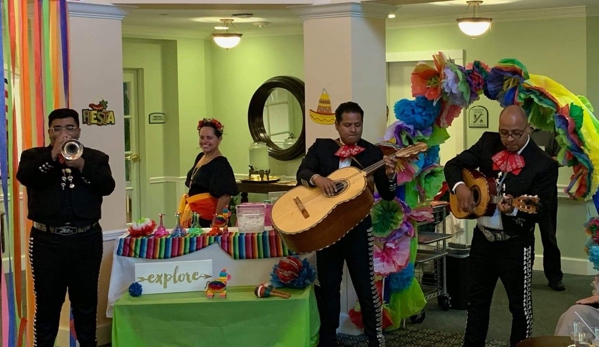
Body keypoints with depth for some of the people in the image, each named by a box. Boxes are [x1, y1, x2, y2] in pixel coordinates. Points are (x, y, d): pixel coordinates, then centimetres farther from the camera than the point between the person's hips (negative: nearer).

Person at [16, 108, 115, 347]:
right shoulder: (34, 156, 6)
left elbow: (108, 186, -9)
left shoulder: (96, 157, 8)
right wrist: (53, 156, -23)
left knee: (86, 302, 11)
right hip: (47, 240, -1)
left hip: (86, 239, 1)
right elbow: (23, 177, -14)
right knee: (47, 303, 4)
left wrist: (81, 165, -22)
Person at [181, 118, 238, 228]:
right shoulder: (200, 157, 10)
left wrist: (215, 221, -23)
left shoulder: (221, 163, -15)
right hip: (193, 216, 8)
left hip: (207, 219, -8)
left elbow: (225, 195, -23)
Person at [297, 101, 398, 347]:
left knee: (366, 286, 0)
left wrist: (389, 175, -23)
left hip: (358, 227, -2)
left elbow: (387, 195, -2)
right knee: (328, 286, 13)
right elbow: (302, 173, -7)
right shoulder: (321, 147, 6)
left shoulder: (372, 153, 0)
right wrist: (317, 177, -28)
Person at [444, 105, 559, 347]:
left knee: (519, 304, 8)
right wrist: (459, 187, -19)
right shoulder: (488, 142, -2)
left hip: (515, 244, -5)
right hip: (482, 236, 5)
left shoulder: (544, 164, -16)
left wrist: (513, 208, -37)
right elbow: (454, 165, 2)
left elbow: (540, 210, -18)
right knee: (477, 298, 18)